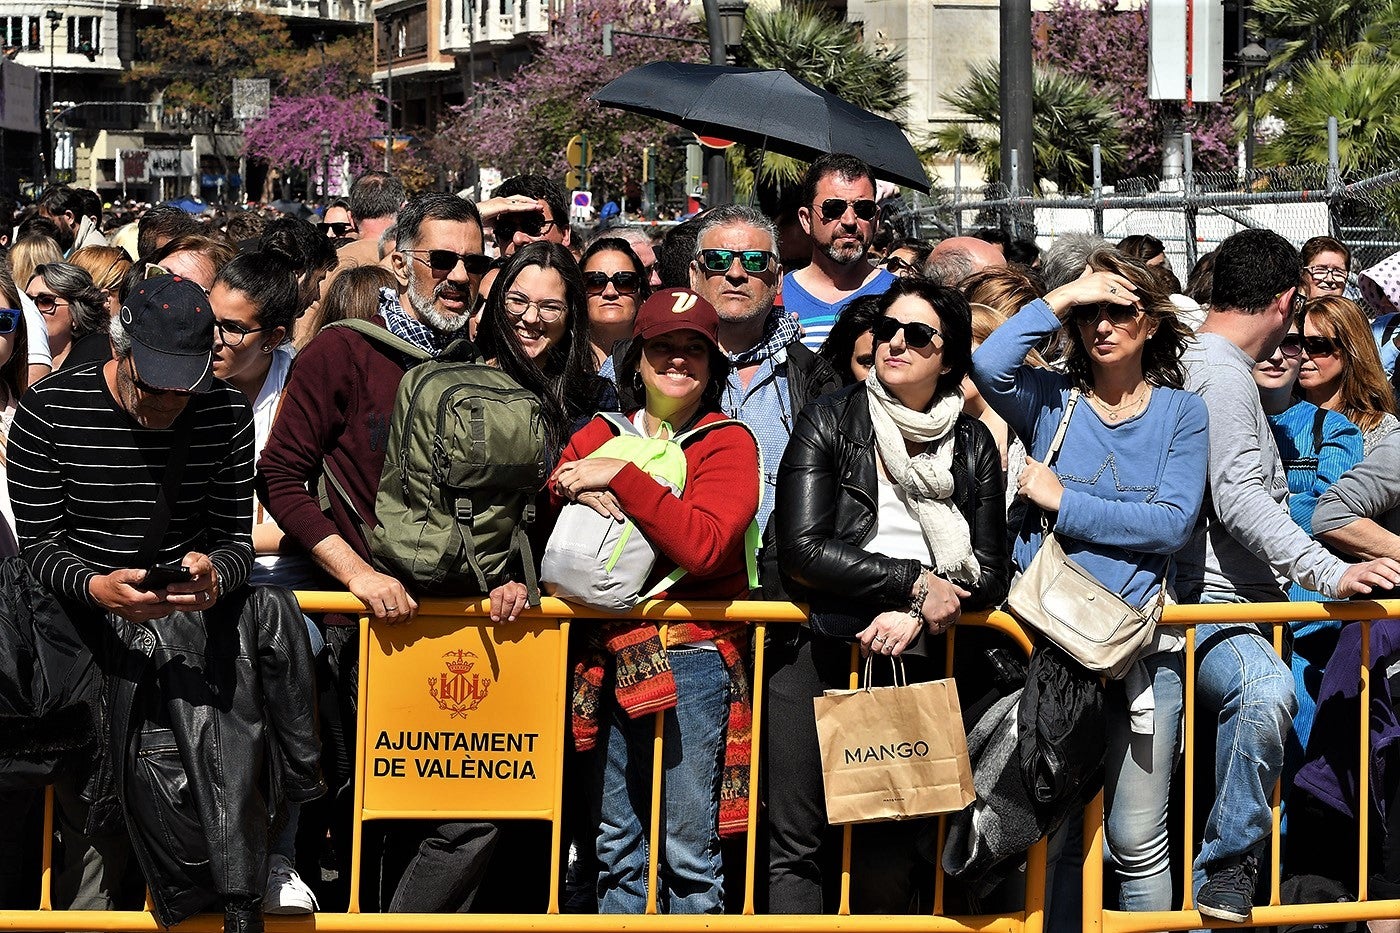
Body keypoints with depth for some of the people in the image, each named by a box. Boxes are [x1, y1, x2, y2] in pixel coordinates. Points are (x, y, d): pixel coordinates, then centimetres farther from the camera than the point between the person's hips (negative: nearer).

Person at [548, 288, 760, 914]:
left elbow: (704, 545, -15)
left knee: (688, 848, -2)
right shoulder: (599, 436, 15)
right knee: (617, 844, 9)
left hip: (692, 658, -4)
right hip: (611, 655, 4)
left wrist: (621, 479, -16)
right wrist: (579, 492, -18)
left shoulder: (727, 443, 1)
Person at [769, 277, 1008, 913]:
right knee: (795, 847, -9)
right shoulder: (831, 421, 3)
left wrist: (919, 614, -11)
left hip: (916, 661, 2)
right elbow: (803, 553, -8)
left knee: (888, 849, 2)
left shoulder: (972, 446, 11)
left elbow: (990, 574, 6)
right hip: (819, 648, -2)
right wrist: (915, 581, -10)